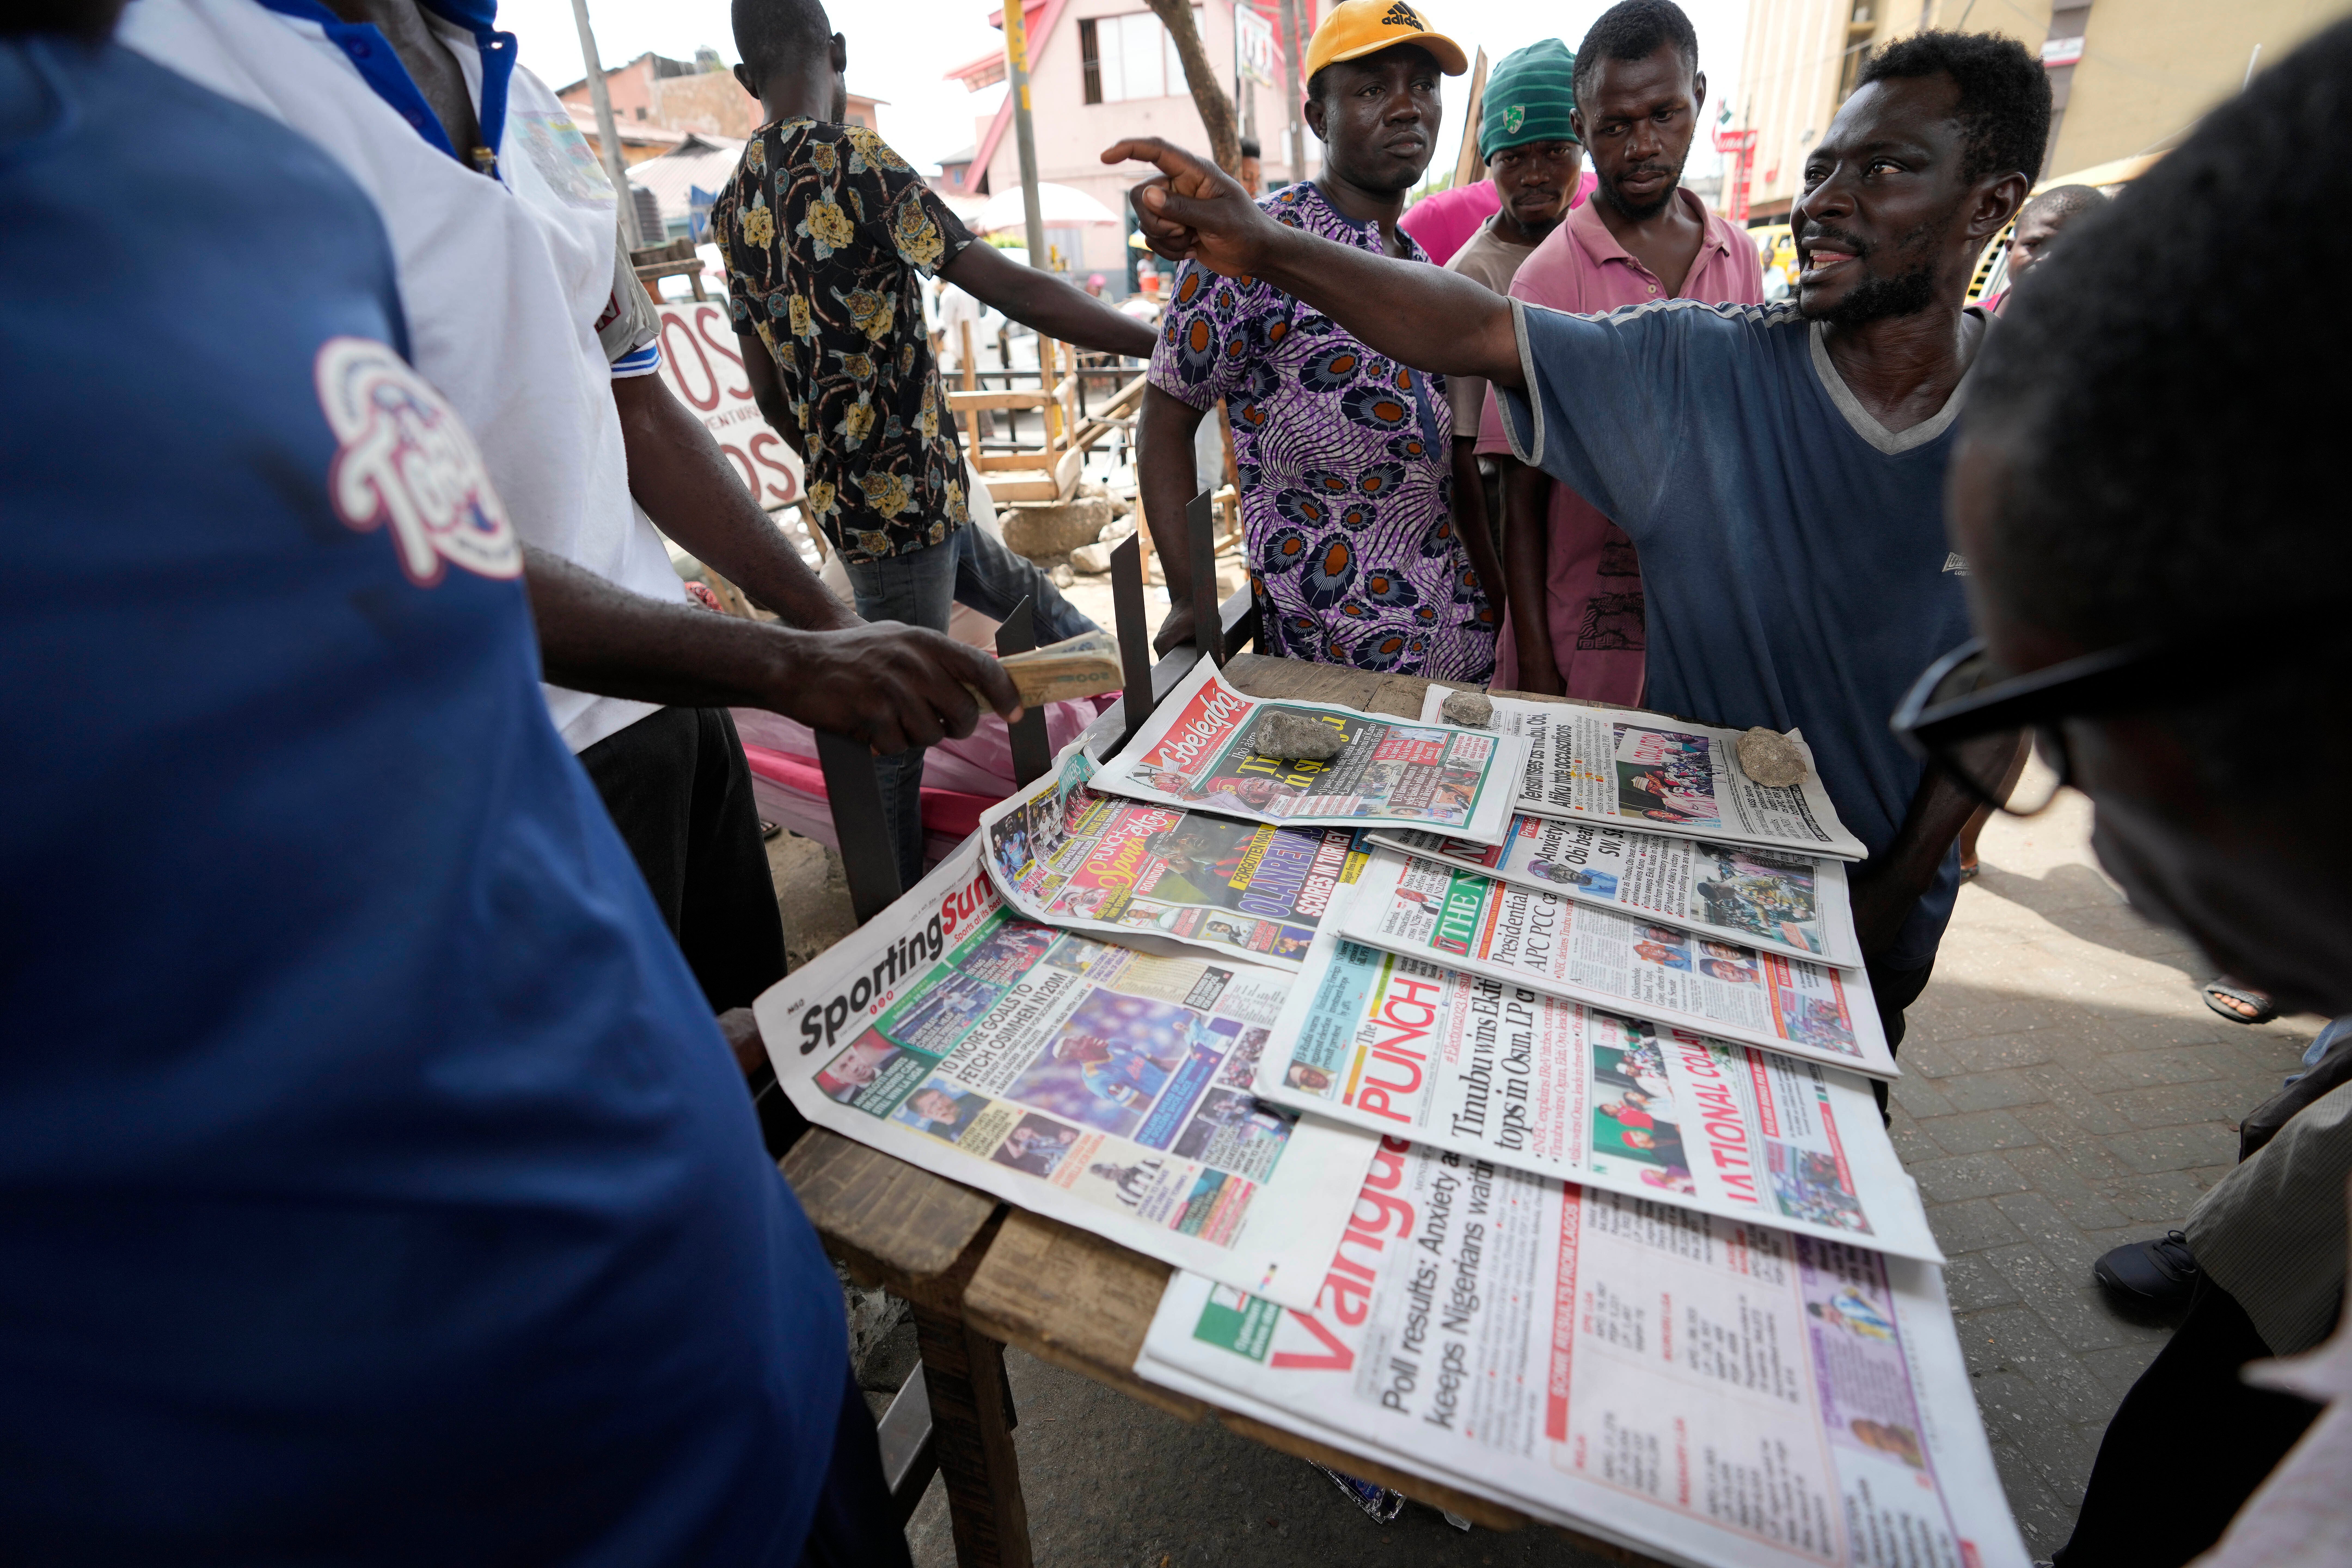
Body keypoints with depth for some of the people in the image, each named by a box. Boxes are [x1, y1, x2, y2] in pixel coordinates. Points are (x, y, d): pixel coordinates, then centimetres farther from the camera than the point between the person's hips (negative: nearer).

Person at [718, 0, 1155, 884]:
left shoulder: (733, 209, 12)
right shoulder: (851, 162, -12)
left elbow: (770, 394, 16)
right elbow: (1010, 288, -18)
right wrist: (1160, 341, -14)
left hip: (846, 492, 9)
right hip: (906, 498, -9)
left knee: (1036, 607, 23)